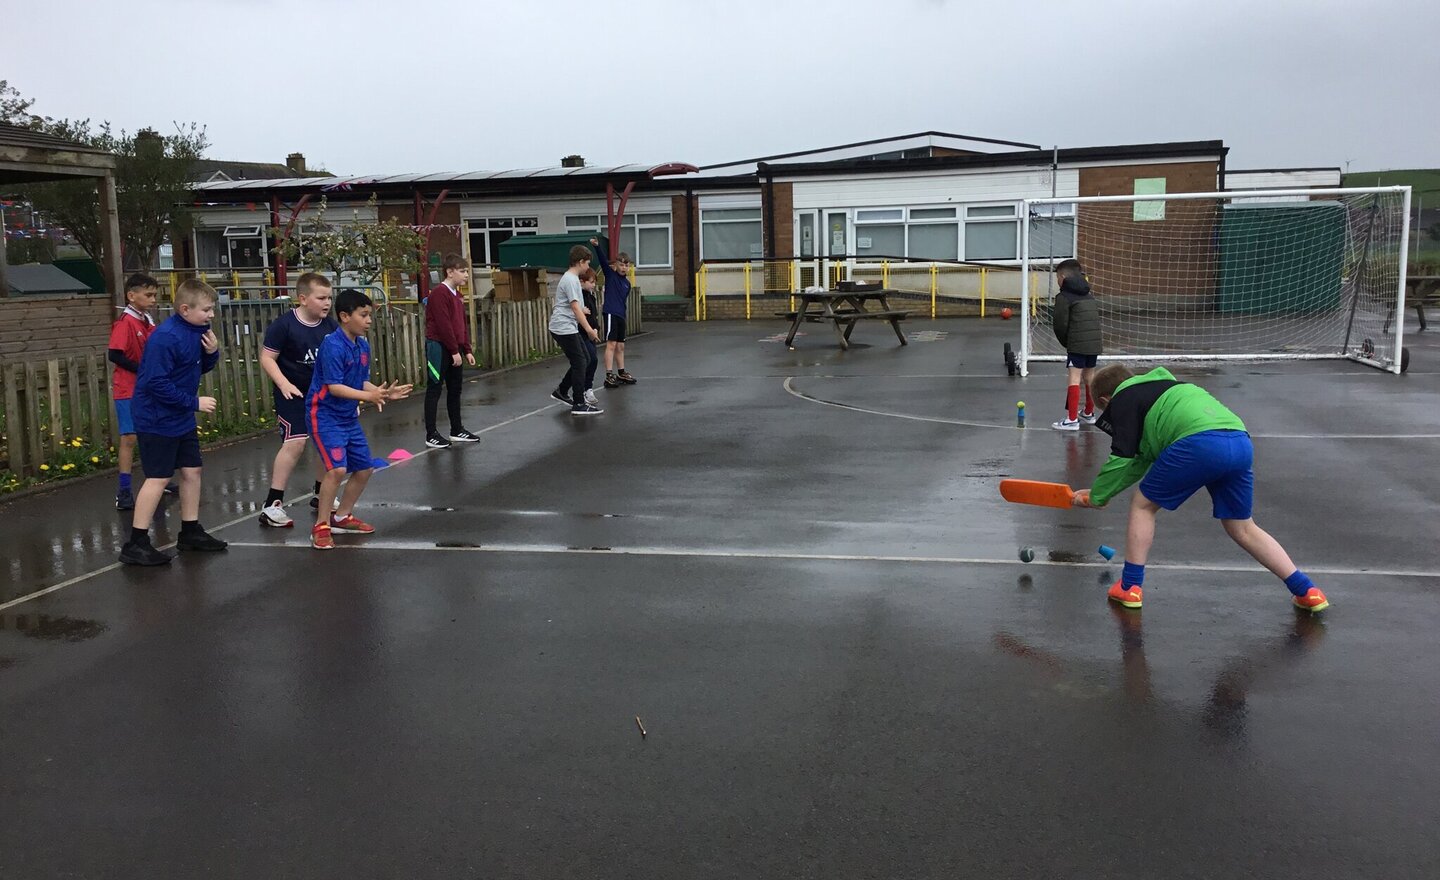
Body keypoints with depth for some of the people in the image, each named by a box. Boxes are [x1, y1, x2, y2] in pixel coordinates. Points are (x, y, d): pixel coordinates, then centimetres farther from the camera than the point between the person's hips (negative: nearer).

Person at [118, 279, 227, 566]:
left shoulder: (197, 330, 2)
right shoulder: (166, 337, -24)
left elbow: (200, 368, 14)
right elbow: (157, 383, -26)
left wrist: (211, 352, -7)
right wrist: (194, 403, -21)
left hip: (181, 418, 9)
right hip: (157, 419, -9)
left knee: (192, 470, 13)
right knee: (159, 478, -6)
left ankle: (190, 532, 26)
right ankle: (136, 545, 1)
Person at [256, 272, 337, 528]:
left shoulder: (331, 326, -1)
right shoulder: (284, 324, -15)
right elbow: (267, 358, -12)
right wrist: (284, 384, -24)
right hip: (293, 394, -6)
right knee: (295, 442, -16)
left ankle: (320, 494, 33)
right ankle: (271, 505, -10)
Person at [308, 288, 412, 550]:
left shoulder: (363, 345, 5)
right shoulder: (332, 346, -20)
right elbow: (334, 387, -24)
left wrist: (384, 393, -4)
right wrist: (369, 396, -29)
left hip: (349, 417, 9)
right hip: (325, 416, -9)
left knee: (365, 468, 13)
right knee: (337, 468, -20)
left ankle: (342, 516, 32)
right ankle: (321, 527, -6)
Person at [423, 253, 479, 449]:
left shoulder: (456, 295, 14)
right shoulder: (439, 294, -15)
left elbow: (463, 324, 17)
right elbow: (443, 325, -20)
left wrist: (467, 350, 13)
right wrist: (455, 351, -18)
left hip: (454, 349, 9)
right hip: (439, 348, -9)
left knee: (455, 389, 13)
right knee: (434, 390, -3)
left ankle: (457, 430, 22)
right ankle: (431, 435, 1)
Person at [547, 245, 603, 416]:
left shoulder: (571, 278, 16)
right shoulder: (570, 280, -16)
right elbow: (575, 307, -22)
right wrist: (589, 329, -25)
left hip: (568, 327, 10)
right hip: (564, 328, -10)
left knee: (584, 361, 13)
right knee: (579, 363, -7)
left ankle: (561, 391, 24)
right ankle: (579, 405, -4)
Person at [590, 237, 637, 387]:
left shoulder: (627, 283, 14)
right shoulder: (610, 274, -1)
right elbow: (603, 259, -16)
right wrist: (597, 246, -30)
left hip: (621, 316, 7)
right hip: (610, 313, -6)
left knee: (620, 346, 13)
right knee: (611, 344, -10)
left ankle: (621, 374, 23)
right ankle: (609, 376, -11)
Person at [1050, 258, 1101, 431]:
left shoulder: (1063, 297, -5)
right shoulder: (1089, 295, 19)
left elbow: (1060, 324, -9)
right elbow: (1096, 319, 20)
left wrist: (1065, 342, 8)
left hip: (1077, 345, -8)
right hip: (1095, 343, 8)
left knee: (1074, 378, -9)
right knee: (1089, 376, 20)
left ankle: (1072, 420, -14)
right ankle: (1089, 413, 34)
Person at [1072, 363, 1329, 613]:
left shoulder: (1123, 399, 15)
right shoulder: (1159, 387, 39)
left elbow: (1122, 458, 6)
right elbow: (1145, 458, 39)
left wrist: (1097, 497, 19)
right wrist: (1102, 492, 39)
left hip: (1199, 442, -8)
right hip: (1241, 443, 8)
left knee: (1143, 505, 14)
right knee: (1243, 529, 23)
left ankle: (1129, 587, 16)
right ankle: (1306, 591, 22)